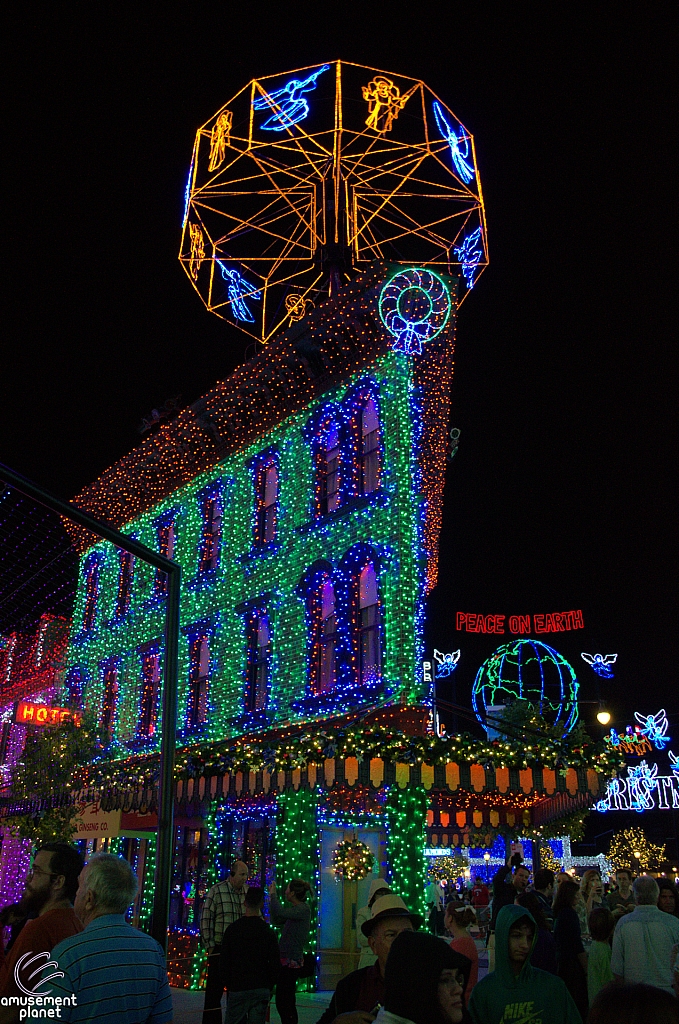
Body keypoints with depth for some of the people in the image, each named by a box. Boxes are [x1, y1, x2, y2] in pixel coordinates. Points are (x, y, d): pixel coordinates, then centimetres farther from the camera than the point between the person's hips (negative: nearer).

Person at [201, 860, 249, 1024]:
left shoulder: (248, 892, 4)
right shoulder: (216, 891, -7)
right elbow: (206, 919, -7)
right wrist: (209, 946, -8)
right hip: (219, 949, -4)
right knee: (215, 989, 1)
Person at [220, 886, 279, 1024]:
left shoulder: (232, 929, -2)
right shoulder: (268, 931, 1)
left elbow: (224, 961, 1)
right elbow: (275, 962, 2)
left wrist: (227, 984, 12)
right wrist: (270, 986, 13)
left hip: (237, 988, -1)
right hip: (262, 989, 1)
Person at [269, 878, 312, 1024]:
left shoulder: (304, 909, -18)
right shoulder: (295, 908, 11)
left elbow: (281, 912, -33)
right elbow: (278, 920, 18)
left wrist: (273, 894, -19)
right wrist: (272, 897, 13)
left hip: (291, 961, -10)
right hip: (287, 959, 10)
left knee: (283, 1001, -5)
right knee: (286, 1001, 18)